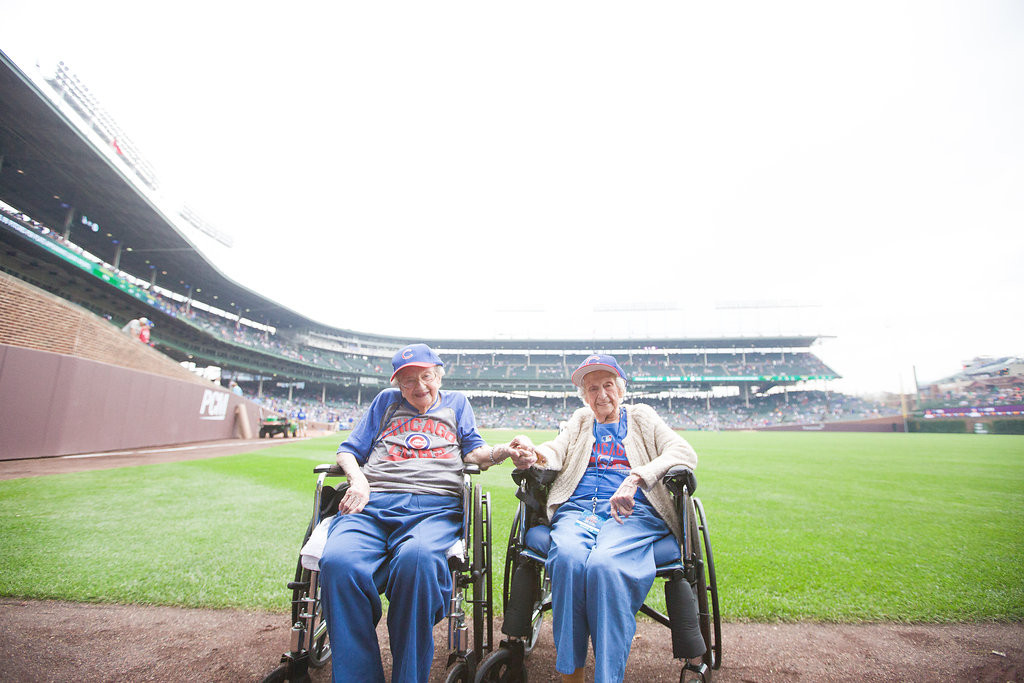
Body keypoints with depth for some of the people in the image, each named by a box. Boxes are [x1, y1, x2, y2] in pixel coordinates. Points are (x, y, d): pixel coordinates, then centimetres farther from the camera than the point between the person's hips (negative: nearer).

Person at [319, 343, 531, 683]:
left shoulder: (456, 402, 29)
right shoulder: (386, 401, 31)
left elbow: (473, 452, 17)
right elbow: (349, 451, 28)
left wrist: (501, 451, -5)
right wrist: (358, 479, 6)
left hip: (435, 506, -1)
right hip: (373, 503, 2)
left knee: (417, 557, -38)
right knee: (338, 561, -32)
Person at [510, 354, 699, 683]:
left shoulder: (641, 416, 21)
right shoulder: (581, 420, 27)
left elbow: (685, 453, 5)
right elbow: (556, 452, 9)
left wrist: (635, 478, -12)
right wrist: (535, 454, -18)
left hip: (631, 512, -1)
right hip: (577, 509, 2)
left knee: (603, 564, -34)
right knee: (567, 557, -32)